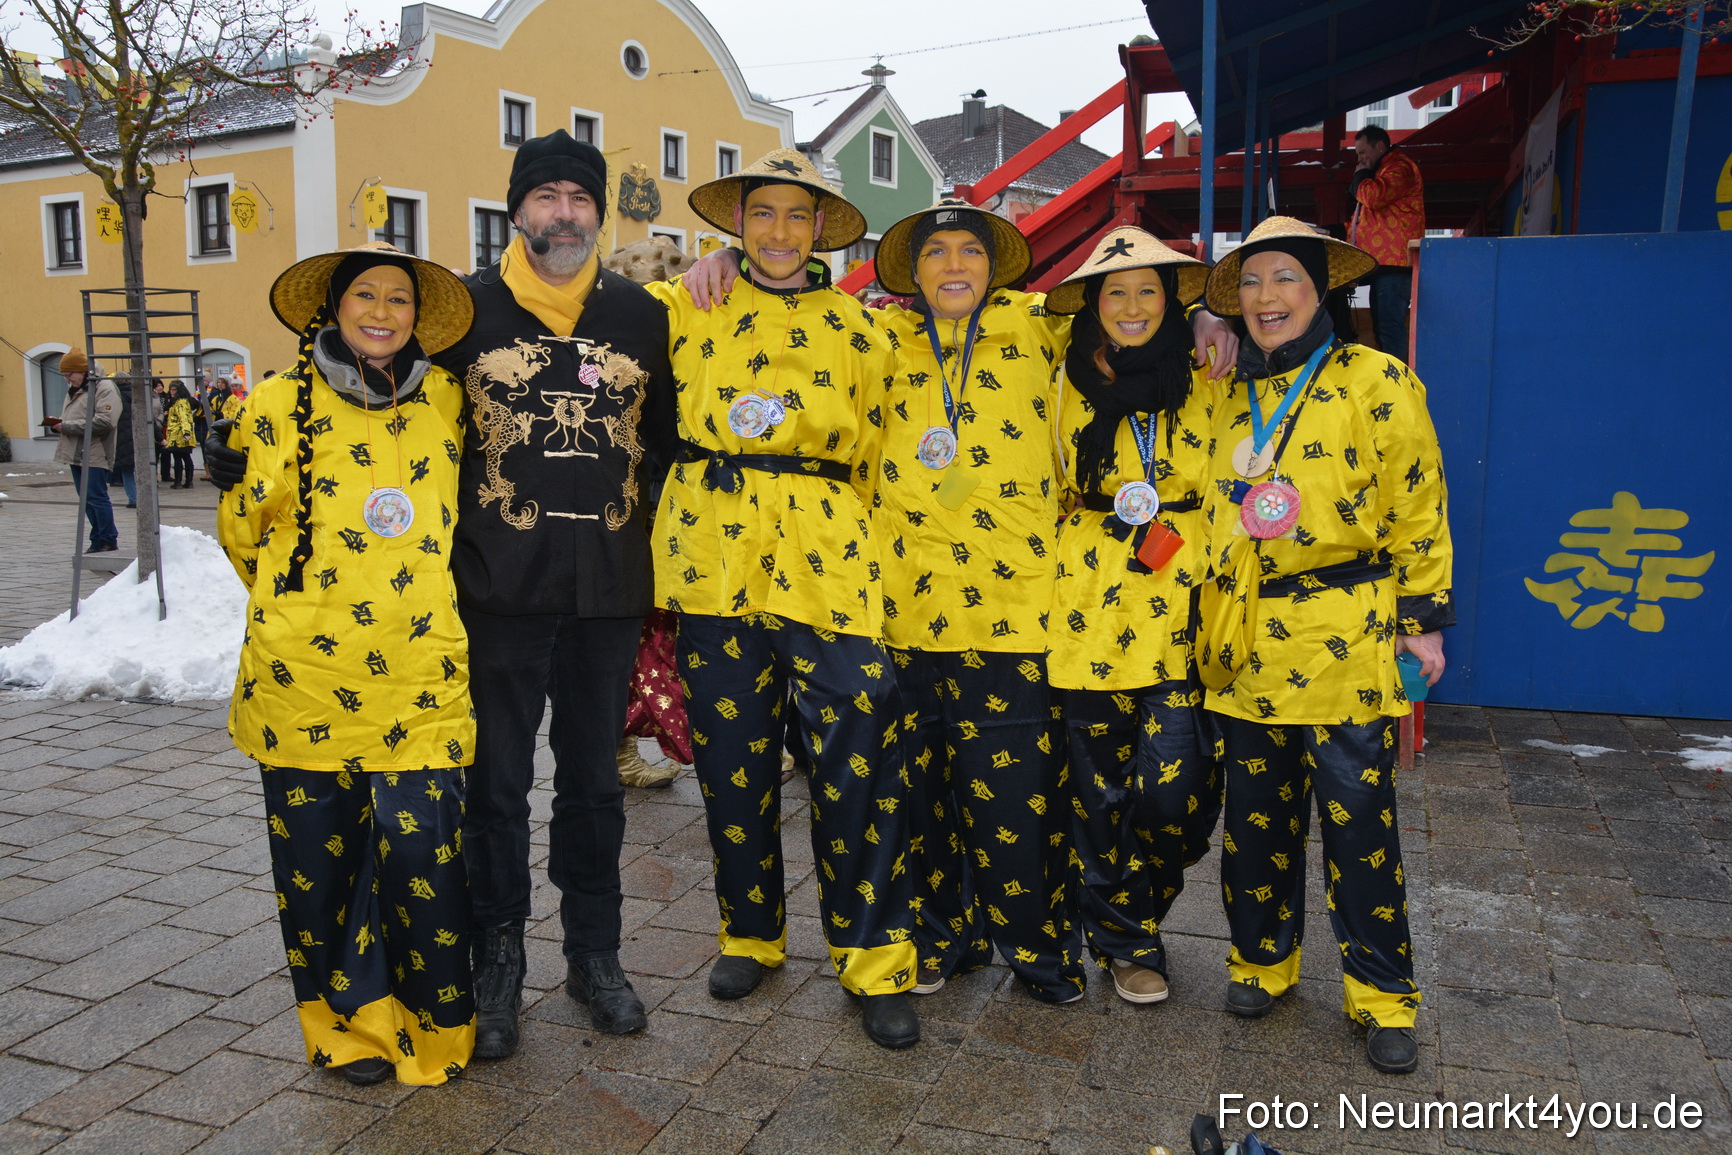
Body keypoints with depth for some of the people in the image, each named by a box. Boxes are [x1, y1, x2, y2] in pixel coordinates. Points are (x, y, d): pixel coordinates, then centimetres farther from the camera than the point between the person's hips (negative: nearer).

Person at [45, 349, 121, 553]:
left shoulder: (104, 388, -10)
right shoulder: (73, 390, 20)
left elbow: (104, 421, -20)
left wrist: (67, 426, -18)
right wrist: (58, 424, 5)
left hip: (94, 455, -9)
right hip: (76, 454, 9)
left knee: (96, 497, -8)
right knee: (87, 500, 10)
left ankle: (109, 540, 0)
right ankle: (98, 540, 15)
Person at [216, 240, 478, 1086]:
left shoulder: (447, 403, 7)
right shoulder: (279, 406, 2)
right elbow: (241, 526, 13)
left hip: (419, 676, 1)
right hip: (306, 673, 0)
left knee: (424, 852, -5)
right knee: (318, 857, 8)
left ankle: (432, 1022, 16)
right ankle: (350, 1021, 28)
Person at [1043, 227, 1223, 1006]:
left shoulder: (1203, 388, 7)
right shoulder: (1068, 386, 6)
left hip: (1180, 611, 0)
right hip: (1091, 609, 0)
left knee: (1174, 787, -8)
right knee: (1101, 788, 4)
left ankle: (1135, 920, 22)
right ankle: (1127, 942, 24)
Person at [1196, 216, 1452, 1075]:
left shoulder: (1375, 381, -1)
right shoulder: (1231, 396, 13)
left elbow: (1417, 505, -1)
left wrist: (1423, 617, -3)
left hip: (1342, 637, -4)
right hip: (1243, 641, 5)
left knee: (1358, 816, 0)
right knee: (1254, 812, 11)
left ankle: (1382, 993, 16)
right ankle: (1262, 960, 28)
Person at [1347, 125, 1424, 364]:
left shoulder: (1399, 167, -3)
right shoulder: (1383, 171, 30)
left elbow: (1375, 196, -20)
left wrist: (1360, 177, 0)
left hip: (1393, 264, -11)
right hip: (1381, 264, 11)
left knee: (1389, 327, -18)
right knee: (1382, 328, 10)